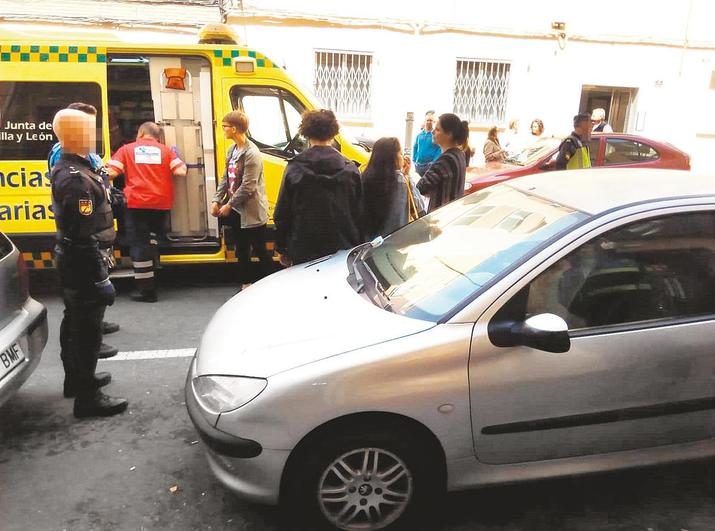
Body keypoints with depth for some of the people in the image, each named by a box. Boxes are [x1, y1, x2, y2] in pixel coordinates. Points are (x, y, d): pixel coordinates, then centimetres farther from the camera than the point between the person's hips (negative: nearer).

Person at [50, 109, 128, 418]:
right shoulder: (76, 179, -23)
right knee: (87, 331, -2)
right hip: (82, 266, -11)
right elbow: (84, 237, -27)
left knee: (74, 323, 21)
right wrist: (101, 279, -24)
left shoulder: (65, 169, 10)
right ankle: (88, 398, 7)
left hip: (70, 263, 11)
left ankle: (76, 378, 37)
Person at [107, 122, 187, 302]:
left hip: (137, 204, -3)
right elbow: (180, 172, -1)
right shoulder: (166, 150, 9)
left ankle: (146, 290, 3)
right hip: (161, 204, 3)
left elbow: (112, 172, -5)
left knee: (139, 244, 2)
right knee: (151, 239, 20)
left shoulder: (127, 149, 5)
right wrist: (181, 162, 21)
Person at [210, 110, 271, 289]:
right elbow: (226, 178, 12)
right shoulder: (233, 150, 8)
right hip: (237, 210, 9)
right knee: (242, 250, 16)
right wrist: (217, 200, 3)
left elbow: (247, 187, -22)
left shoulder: (251, 154, -19)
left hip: (252, 212, -8)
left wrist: (229, 205, -16)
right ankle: (246, 283, 29)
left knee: (260, 250, 2)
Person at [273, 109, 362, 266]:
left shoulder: (294, 169, -5)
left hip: (304, 251, -1)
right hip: (343, 250, 1)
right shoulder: (350, 169, -2)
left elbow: (282, 213, -3)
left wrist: (282, 248, 7)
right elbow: (358, 212, 1)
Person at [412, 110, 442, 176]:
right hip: (418, 165, 5)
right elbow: (415, 148, 19)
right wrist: (414, 161, 9)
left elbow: (440, 150, -10)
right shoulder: (419, 134, 12)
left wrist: (433, 163, -18)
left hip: (430, 165, -5)